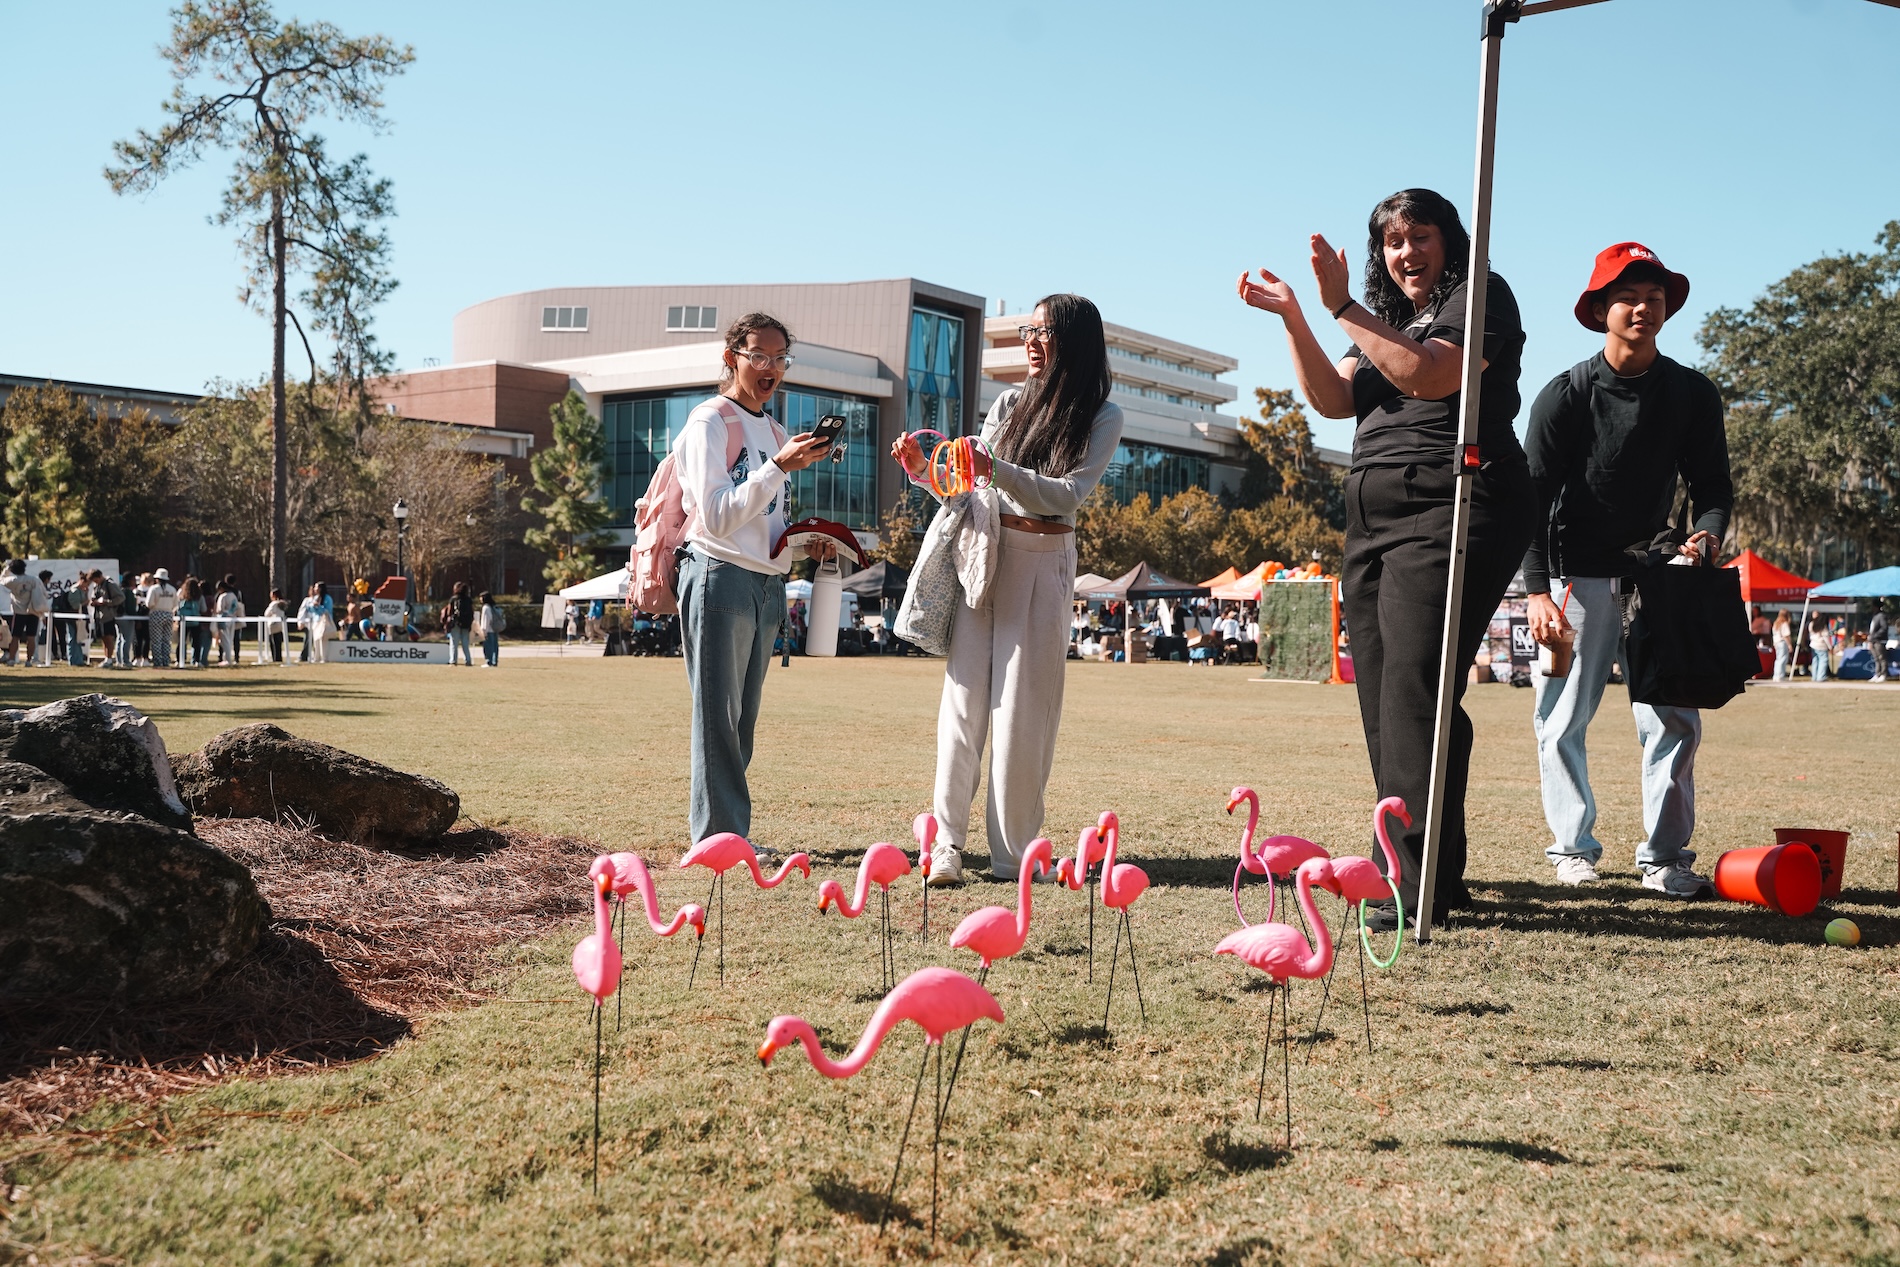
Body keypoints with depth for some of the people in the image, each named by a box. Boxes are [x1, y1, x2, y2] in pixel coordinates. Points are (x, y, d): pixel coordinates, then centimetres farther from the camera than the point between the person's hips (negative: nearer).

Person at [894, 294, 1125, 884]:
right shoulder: (1010, 403, 10)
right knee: (964, 696, -4)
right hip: (984, 552, 3)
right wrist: (923, 472, -6)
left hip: (1045, 564, -2)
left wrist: (997, 470, -22)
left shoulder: (1102, 417, 1)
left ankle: (1012, 856, 6)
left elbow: (1069, 492, -10)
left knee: (1023, 710, -1)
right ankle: (947, 844, -3)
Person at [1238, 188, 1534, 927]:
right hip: (1372, 520, 8)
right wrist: (1293, 318, 1)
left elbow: (1428, 374, -16)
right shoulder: (1386, 318, 26)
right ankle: (1403, 865, 10)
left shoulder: (1480, 297, 3)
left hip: (1448, 511, -8)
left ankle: (1425, 877, -15)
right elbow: (1332, 399, 11)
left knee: (1415, 687, -17)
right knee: (1382, 694, 4)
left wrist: (1343, 309, -15)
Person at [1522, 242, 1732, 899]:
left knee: (1675, 717, -3)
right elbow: (1535, 496, -9)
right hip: (1577, 574, -2)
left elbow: (1713, 482, 7)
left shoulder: (1693, 394, 3)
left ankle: (1665, 857, 7)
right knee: (1562, 720, 0)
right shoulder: (1565, 395, -6)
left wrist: (1707, 531, -16)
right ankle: (1574, 846, 15)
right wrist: (1536, 590, -18)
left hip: (1657, 570, 3)